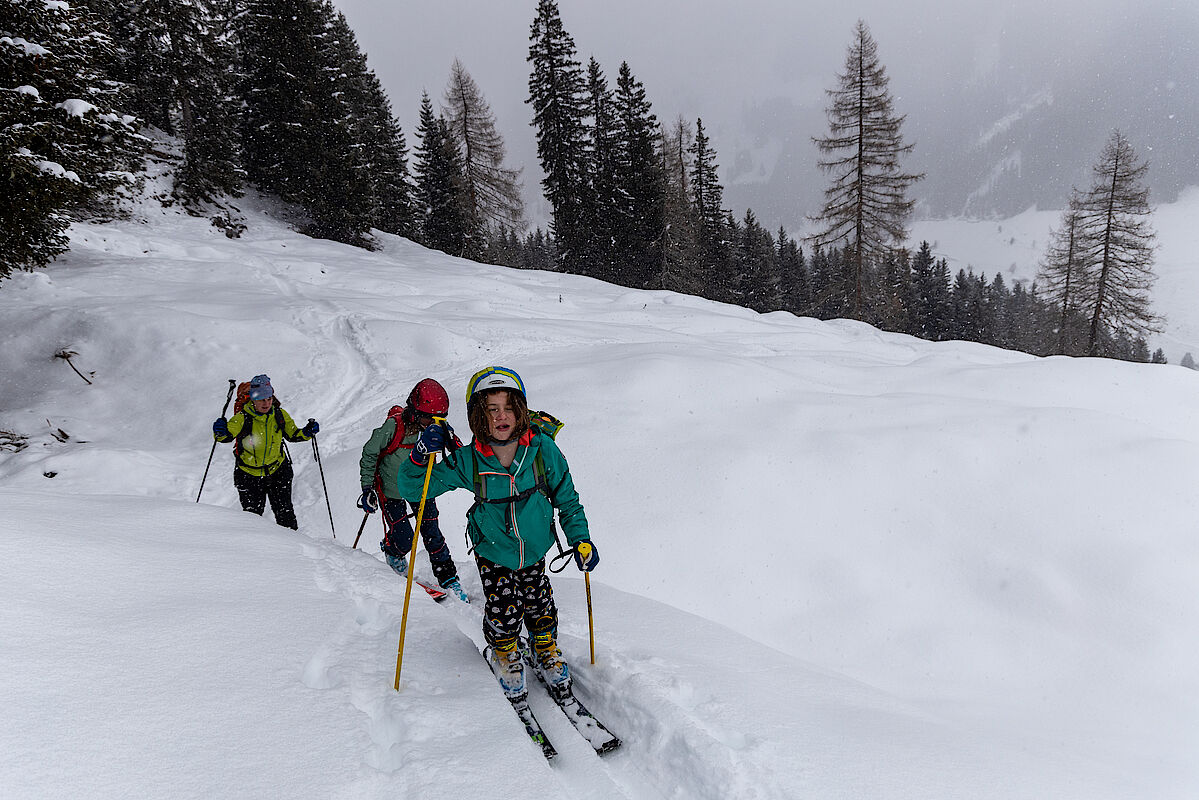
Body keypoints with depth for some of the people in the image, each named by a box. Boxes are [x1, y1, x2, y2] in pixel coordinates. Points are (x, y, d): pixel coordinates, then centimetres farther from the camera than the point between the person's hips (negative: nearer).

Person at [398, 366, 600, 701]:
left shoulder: (542, 449, -19)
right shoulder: (468, 461, -21)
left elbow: (565, 497, -3)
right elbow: (411, 488, -14)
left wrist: (580, 538, -6)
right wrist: (420, 456, -32)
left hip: (535, 551, 1)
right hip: (493, 553, -1)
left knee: (539, 609, 12)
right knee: (504, 613, 1)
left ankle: (547, 650, 45)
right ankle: (505, 654, 36)